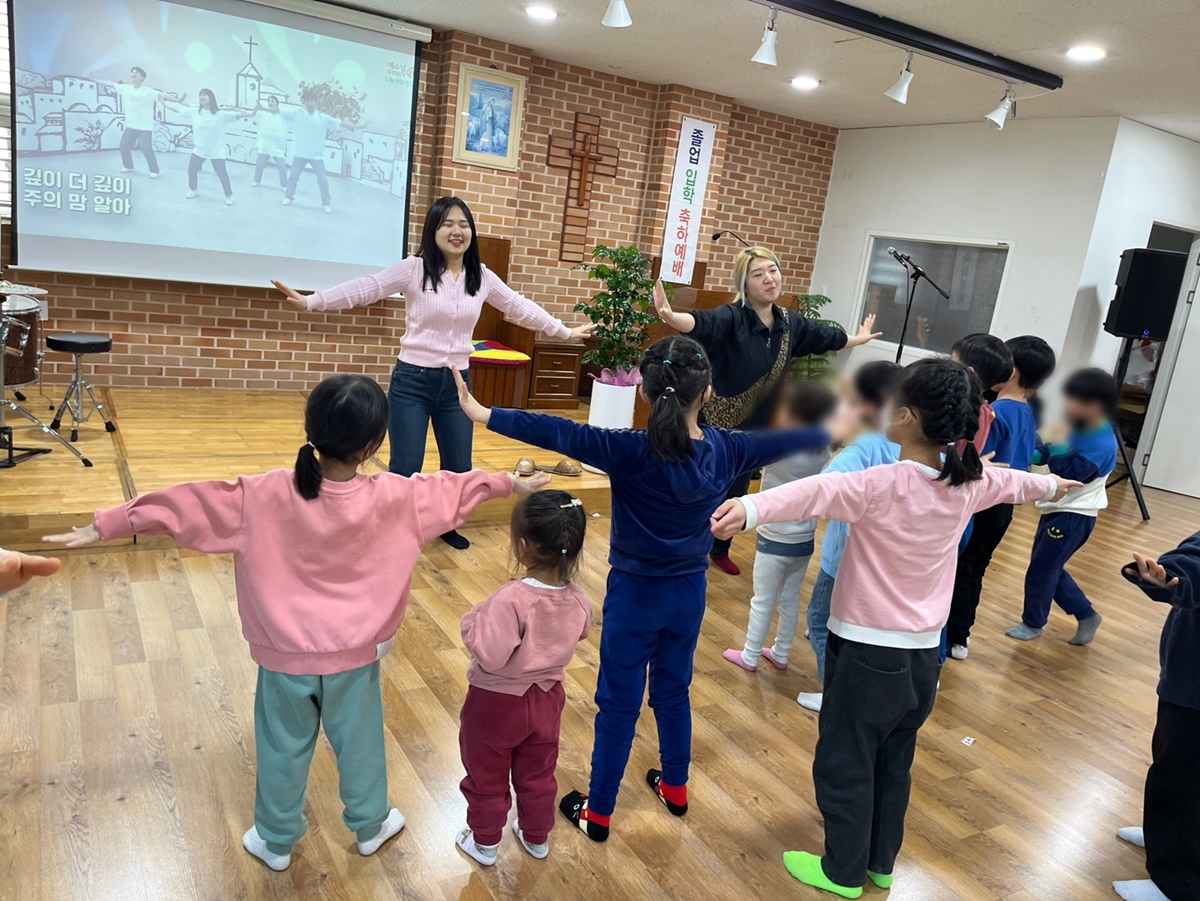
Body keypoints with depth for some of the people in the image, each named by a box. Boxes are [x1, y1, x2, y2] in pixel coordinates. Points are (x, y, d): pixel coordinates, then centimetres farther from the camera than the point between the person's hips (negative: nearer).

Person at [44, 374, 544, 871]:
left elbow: (189, 504, -16)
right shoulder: (391, 496, -16)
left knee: (283, 749, 20)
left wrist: (104, 527, -7)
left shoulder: (266, 495, -19)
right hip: (355, 655, 0)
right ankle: (370, 825, 43)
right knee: (360, 742, 21)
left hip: (287, 655, 0)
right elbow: (449, 488, -3)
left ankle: (276, 841, 41)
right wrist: (510, 484, 13)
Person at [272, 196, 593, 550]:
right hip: (412, 380, -4)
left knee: (459, 468, 12)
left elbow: (520, 307, 15)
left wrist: (564, 331, 20)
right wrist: (309, 301, -24)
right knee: (405, 469, -3)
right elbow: (365, 289, -14)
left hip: (457, 384, 4)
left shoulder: (482, 277, 4)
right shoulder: (414, 269, -7)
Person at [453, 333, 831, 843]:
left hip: (635, 594, -4)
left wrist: (481, 413, -33)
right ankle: (675, 787, 43)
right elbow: (788, 438, 7)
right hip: (689, 593, 4)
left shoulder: (631, 452, -24)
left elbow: (560, 434, -31)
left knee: (619, 703, 9)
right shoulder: (726, 450, -9)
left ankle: (597, 812, 26)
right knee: (673, 691, 24)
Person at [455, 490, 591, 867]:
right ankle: (536, 838, 48)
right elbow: (582, 631, 5)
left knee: (486, 777, 22)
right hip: (547, 698, 5)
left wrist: (472, 621, -19)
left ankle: (485, 842, 42)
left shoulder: (511, 599, -35)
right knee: (538, 775, 27)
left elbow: (490, 655, -34)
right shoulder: (577, 599, -15)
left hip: (497, 703, -5)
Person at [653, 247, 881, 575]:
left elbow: (826, 336, 21)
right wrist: (671, 316, -63)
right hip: (718, 426, -6)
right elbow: (702, 323, -41)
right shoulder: (731, 317, -19)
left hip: (756, 428, 6)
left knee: (736, 494, 19)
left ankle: (720, 551, 40)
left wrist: (859, 339, 39)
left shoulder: (789, 323, 1)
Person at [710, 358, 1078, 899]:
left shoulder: (883, 485, -22)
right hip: (923, 656, 7)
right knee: (894, 764, 23)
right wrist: (1052, 485, 45)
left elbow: (816, 491, -42)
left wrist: (749, 508, -59)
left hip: (868, 652, -7)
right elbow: (1014, 483, 22)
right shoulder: (968, 482, 0)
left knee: (843, 765, 12)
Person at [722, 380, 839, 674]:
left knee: (762, 602, 9)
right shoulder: (823, 451, -7)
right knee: (790, 600, 19)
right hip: (805, 540, 6)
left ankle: (749, 657, 23)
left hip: (776, 541, -5)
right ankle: (780, 654, 33)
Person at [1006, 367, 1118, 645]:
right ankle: (1086, 614, 31)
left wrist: (1057, 444, -28)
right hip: (1057, 510, 9)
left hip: (1074, 516, -9)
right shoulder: (1078, 429, 3)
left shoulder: (1101, 444, -22)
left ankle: (1033, 623, 21)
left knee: (1041, 571, 2)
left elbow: (1069, 475, -28)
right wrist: (1033, 455, -12)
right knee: (1049, 568, 18)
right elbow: (1048, 454, 8)